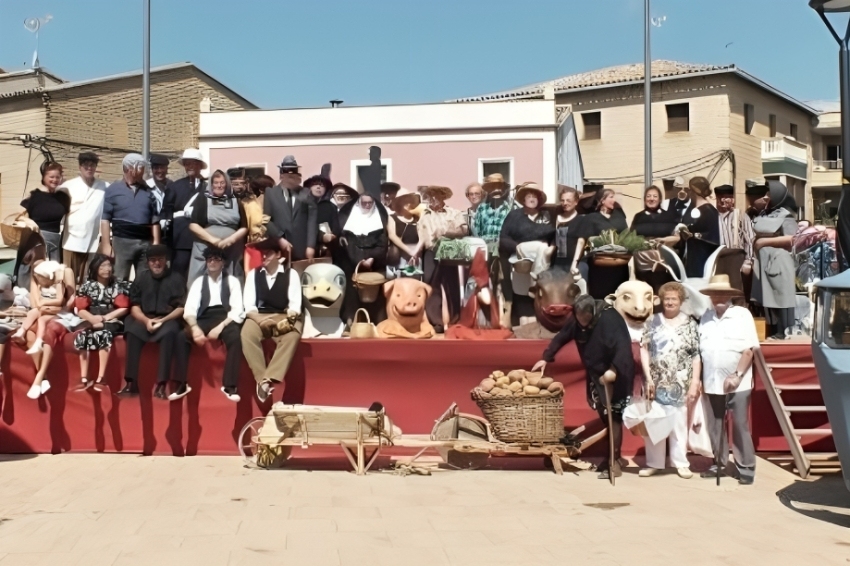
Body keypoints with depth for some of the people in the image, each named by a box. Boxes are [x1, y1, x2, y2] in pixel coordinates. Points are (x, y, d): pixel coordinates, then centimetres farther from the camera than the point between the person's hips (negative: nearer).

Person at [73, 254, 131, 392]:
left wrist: (104, 318, -12)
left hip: (112, 321, -3)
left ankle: (100, 378, -34)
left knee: (103, 334, -34)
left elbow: (124, 308, -5)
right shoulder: (87, 286, 9)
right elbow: (81, 309, 4)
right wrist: (93, 318, -16)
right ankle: (84, 379, -27)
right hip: (92, 321, 3)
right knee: (82, 336, -27)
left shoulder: (119, 285, 1)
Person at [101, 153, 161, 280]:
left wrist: (156, 242, 3)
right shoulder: (113, 190, 2)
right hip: (122, 241, -3)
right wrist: (106, 244, -8)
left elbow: (154, 219, 12)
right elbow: (105, 219, -2)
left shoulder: (147, 191, 13)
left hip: (145, 242, 4)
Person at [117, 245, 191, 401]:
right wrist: (146, 320, -14)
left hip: (169, 320, -2)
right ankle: (131, 383, -30)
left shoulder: (176, 279, 3)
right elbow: (134, 306, 6)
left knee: (169, 332, -36)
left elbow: (182, 307, -1)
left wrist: (163, 320, -16)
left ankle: (162, 384, -38)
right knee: (132, 332, -31)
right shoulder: (141, 278, 10)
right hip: (145, 319, 2)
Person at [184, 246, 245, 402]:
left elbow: (237, 310, 0)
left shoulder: (232, 281, 11)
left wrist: (220, 326, -17)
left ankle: (229, 386, -32)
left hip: (225, 319, -2)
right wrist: (195, 328, -20)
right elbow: (190, 308, 2)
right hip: (204, 319, 2)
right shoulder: (199, 282, 16)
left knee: (235, 337, -36)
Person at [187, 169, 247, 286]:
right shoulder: (202, 200, 6)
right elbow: (193, 225, -1)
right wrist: (212, 239, -12)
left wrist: (231, 239, -10)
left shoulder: (235, 201, 11)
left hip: (231, 252, 2)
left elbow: (244, 227, 9)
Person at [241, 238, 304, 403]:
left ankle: (269, 379, -42)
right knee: (247, 333, -33)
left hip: (284, 317, -1)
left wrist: (287, 320, -23)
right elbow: (249, 305, 4)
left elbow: (295, 304, -2)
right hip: (259, 317, 1)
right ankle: (262, 380, -34)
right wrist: (259, 319, -18)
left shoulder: (291, 274, 8)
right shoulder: (253, 274, 13)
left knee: (292, 336, -36)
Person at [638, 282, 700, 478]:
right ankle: (654, 463, 15)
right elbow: (644, 350, 1)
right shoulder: (652, 322, 5)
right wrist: (648, 378, -7)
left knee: (679, 424, 5)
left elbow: (696, 356, 0)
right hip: (656, 382, 1)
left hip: (679, 384, -1)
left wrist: (694, 383, -6)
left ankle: (681, 463, 16)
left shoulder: (690, 324, 3)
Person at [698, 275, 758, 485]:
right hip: (711, 383, 4)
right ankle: (718, 463, 22)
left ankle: (746, 468, 7)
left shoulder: (742, 315, -4)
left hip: (737, 383, -4)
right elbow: (699, 350, 12)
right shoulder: (706, 318, 10)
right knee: (714, 427, 10)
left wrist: (737, 375, -15)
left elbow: (749, 349, -8)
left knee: (740, 427, -1)